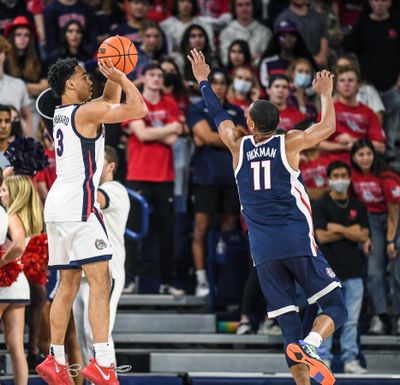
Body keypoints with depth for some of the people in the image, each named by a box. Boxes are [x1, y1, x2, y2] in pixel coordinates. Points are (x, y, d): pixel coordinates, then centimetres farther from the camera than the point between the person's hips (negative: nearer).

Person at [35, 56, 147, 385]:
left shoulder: (61, 113, 17)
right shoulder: (87, 112, -9)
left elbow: (110, 101, 30)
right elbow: (138, 109, -12)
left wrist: (114, 78, 14)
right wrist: (121, 76, -1)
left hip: (58, 204, 9)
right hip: (79, 205, -9)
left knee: (68, 284, 14)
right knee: (100, 283, -12)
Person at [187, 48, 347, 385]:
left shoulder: (238, 146, 9)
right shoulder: (289, 143, 2)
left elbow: (219, 116, 25)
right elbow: (327, 127, 13)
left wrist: (203, 81, 39)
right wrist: (326, 94, 29)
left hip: (263, 250, 3)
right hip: (298, 242, -3)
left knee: (289, 323, 5)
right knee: (335, 307, -2)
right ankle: (310, 346, -31)